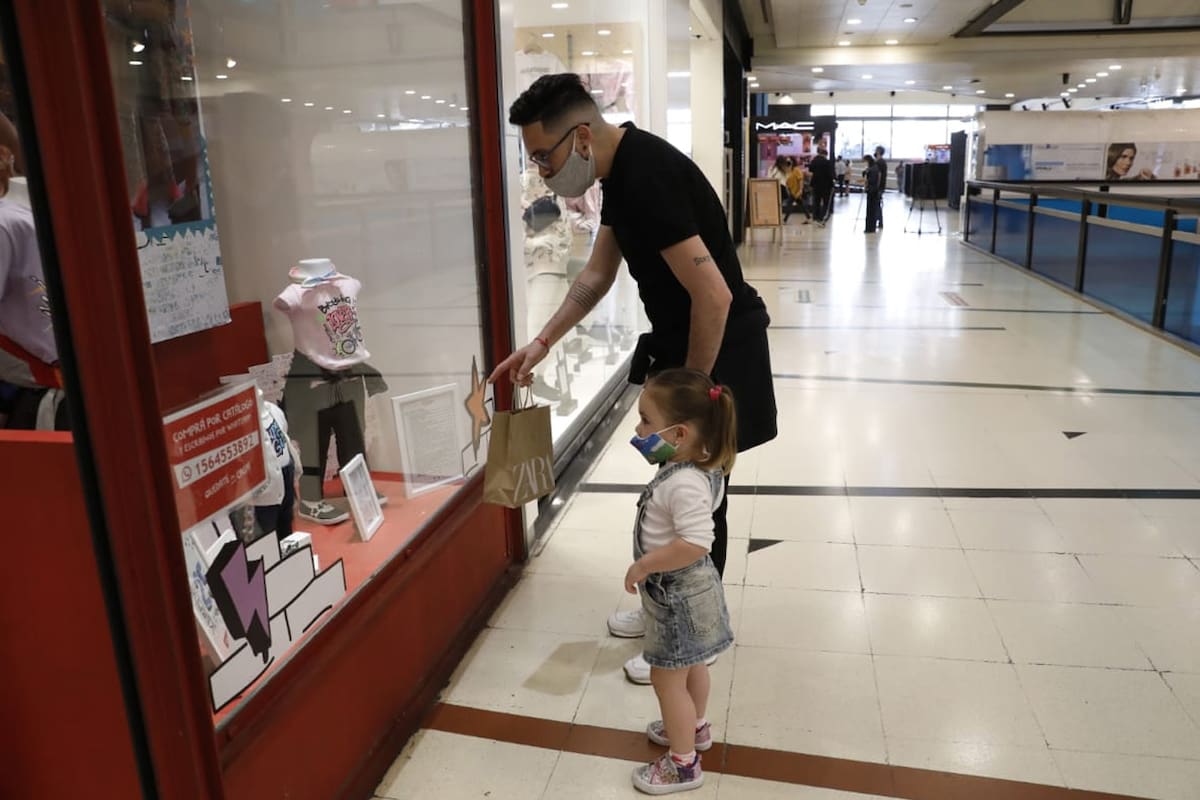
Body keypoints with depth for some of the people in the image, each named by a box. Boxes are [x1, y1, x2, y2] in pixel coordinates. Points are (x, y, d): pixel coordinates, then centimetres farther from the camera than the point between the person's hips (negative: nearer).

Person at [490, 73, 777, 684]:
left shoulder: (647, 178, -27)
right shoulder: (620, 171, 5)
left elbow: (714, 296, -30)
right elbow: (598, 274, 14)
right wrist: (542, 342, 9)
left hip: (719, 352, -9)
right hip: (678, 342, 9)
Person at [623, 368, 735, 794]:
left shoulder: (684, 484, -33)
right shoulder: (690, 469, -4)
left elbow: (696, 543, -41)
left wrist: (643, 565, -30)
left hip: (677, 595, -10)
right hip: (685, 590, 10)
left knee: (667, 677, 8)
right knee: (690, 665, 28)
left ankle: (683, 764, 25)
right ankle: (695, 727, 50)